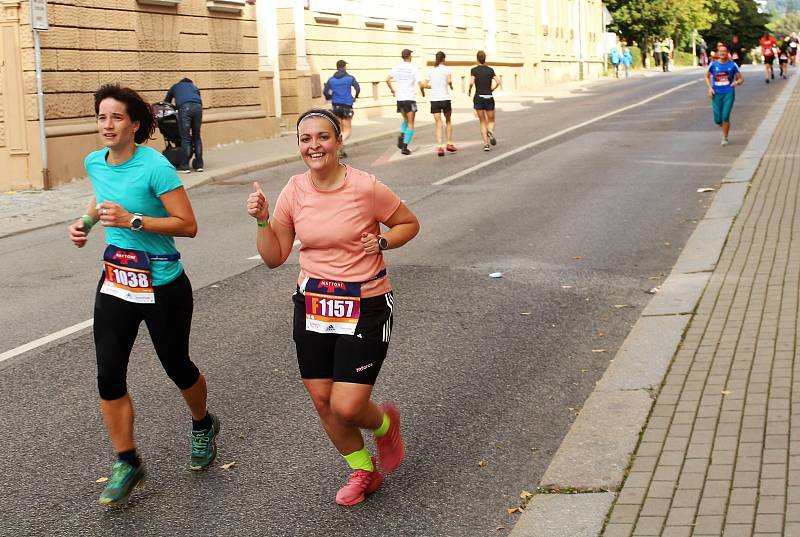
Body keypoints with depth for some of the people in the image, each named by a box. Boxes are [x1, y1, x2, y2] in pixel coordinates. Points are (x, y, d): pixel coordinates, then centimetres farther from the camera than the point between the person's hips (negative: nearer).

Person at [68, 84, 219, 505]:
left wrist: (133, 220, -28)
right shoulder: (94, 163, 1)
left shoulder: (155, 166, -20)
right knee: (109, 375, -1)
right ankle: (126, 463, 14)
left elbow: (188, 225, -20)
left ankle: (203, 427, 43)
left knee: (176, 365, 12)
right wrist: (85, 221, 3)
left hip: (162, 286, -5)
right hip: (115, 280, 5)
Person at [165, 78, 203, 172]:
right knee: (196, 137, 11)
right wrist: (199, 121, 30)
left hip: (184, 107, -2)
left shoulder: (175, 86, 34)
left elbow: (166, 102, 36)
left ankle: (184, 166, -7)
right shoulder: (194, 87, 37)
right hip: (198, 106, 2)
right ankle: (199, 165, 12)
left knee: (185, 138, -4)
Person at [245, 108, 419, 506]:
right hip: (312, 306, 5)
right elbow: (274, 257, 4)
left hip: (364, 307, -5)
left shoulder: (365, 187, -14)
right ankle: (362, 470, 35)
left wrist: (382, 242, -16)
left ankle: (384, 422, 29)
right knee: (322, 401, 11)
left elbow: (409, 223, 1)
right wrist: (262, 220, -11)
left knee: (346, 407, -9)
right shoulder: (294, 191, -1)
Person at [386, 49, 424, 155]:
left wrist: (392, 91, 8)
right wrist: (423, 92, 9)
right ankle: (405, 146, -10)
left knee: (406, 120, 24)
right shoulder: (414, 68, -6)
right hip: (410, 98, -4)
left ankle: (401, 136, -2)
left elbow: (388, 79, -6)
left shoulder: (397, 67, 3)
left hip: (399, 98, 4)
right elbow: (420, 84, -11)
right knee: (410, 124, 2)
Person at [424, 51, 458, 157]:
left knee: (438, 124, 1)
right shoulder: (446, 69, -3)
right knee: (448, 121, 19)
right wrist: (451, 86, 3)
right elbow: (449, 81, -18)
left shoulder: (430, 70, 7)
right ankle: (449, 144, 19)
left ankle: (439, 147, -11)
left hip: (434, 100, 2)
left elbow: (425, 85, 6)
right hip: (445, 98, -2)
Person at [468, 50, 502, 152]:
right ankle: (490, 132, -22)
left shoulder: (474, 70, -3)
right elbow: (498, 82, -3)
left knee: (483, 122, 8)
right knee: (491, 120, 13)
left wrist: (469, 90, 2)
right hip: (489, 98, 1)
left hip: (478, 98, -1)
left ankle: (486, 143, -2)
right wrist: (491, 89, 14)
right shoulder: (490, 70, 3)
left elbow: (471, 82, -17)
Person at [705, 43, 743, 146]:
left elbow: (741, 79, 6)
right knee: (718, 120, 0)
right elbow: (707, 77, 15)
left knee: (725, 117, -12)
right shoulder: (713, 65, 0)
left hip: (729, 93, -1)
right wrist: (710, 88, -1)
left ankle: (725, 138, 7)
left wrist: (737, 82, -18)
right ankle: (724, 127, 37)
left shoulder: (732, 65, -1)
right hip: (716, 94, 1)